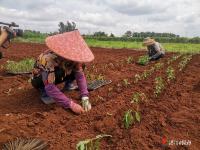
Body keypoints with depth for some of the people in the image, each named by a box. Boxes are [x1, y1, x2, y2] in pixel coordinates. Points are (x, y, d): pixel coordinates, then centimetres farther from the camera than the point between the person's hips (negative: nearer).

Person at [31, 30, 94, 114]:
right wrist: (71, 104, -49)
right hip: (39, 79, -5)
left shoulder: (73, 58, -22)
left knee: (81, 66, -14)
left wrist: (85, 97, -36)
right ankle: (44, 92, -14)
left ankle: (68, 84, 7)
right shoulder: (49, 59, -40)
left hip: (55, 77, 5)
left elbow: (80, 75, -23)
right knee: (59, 72, -39)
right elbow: (50, 88, -45)